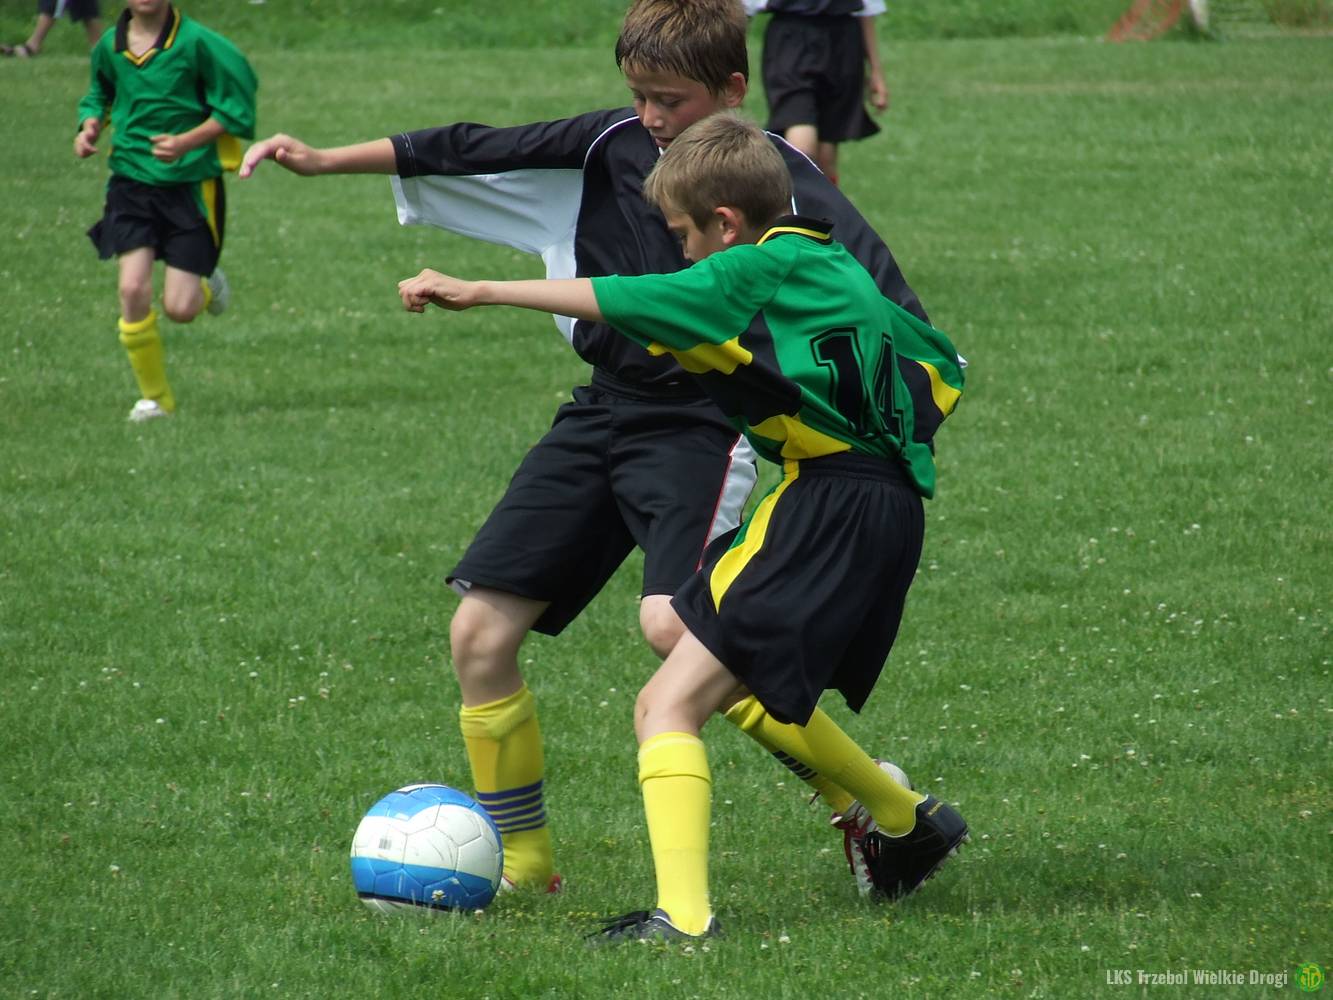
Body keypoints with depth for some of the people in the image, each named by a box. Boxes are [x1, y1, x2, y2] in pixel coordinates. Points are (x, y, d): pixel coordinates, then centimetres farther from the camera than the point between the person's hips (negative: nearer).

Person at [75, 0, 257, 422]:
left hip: (191, 184, -3)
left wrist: (186, 142, -20)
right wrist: (90, 125, 2)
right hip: (132, 179, 3)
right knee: (133, 288, -13)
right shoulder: (109, 46, 2)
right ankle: (154, 398, 5)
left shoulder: (196, 42, -13)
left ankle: (209, 285, 34)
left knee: (180, 308, -5)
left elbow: (235, 109, -8)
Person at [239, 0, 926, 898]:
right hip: (603, 411, 6)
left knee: (672, 624, -29)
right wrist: (326, 160, -2)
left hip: (701, 425, -6)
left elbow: (870, 276, -15)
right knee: (480, 633, 0)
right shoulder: (610, 146, 2)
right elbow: (475, 152, 2)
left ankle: (859, 793, -13)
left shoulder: (776, 177, -10)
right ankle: (525, 859, 16)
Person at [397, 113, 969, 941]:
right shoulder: (837, 267, 18)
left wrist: (479, 292, -13)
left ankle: (684, 915, -26)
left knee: (670, 706, -12)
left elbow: (624, 302, -14)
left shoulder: (763, 270, -7)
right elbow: (941, 369, 24)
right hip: (888, 508, 9)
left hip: (827, 503, -9)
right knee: (756, 693, 31)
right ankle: (908, 822, 43)